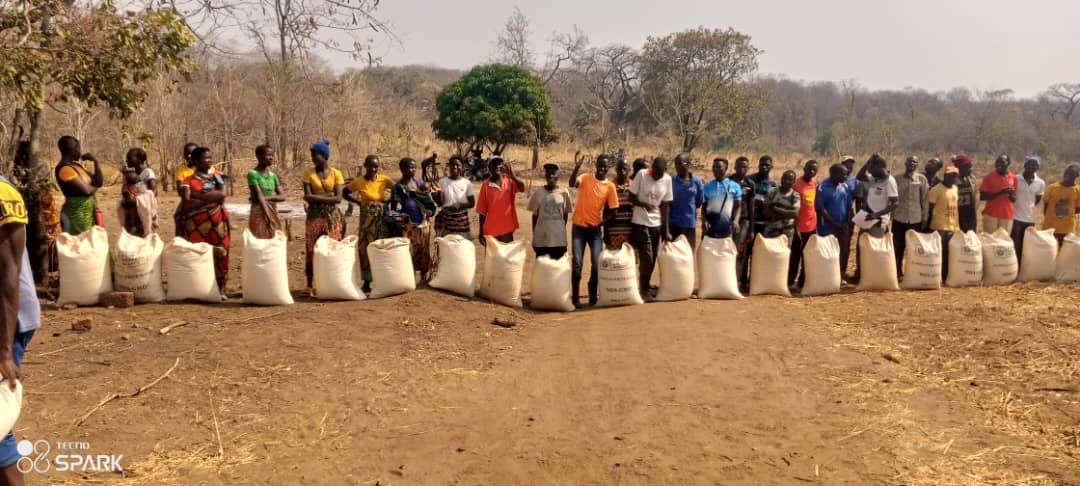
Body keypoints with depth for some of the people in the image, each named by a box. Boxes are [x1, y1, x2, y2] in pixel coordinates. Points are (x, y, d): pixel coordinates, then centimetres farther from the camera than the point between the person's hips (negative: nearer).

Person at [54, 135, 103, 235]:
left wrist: (95, 161, 3)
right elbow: (86, 190, -23)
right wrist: (94, 188, 0)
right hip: (76, 214, -9)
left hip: (88, 213, 9)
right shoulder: (64, 169, -15)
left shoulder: (76, 166, 12)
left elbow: (99, 182, 12)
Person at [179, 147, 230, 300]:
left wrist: (197, 196, -9)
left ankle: (220, 289, 8)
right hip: (196, 224, -2)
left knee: (219, 253, 1)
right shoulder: (188, 181, 2)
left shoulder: (218, 176, 10)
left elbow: (222, 194, -8)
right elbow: (186, 204, -10)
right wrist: (210, 198, -15)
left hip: (216, 222, 2)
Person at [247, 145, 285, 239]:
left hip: (273, 213, 6)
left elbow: (282, 197, 5)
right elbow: (259, 196, -14)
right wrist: (268, 217, -19)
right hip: (259, 213, -6)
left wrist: (267, 198, -13)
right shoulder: (253, 174, -7)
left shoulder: (273, 175, 10)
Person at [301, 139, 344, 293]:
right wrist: (327, 196, -9)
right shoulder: (309, 173, 4)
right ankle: (309, 284, 4)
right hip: (314, 215, 0)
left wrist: (317, 197, -10)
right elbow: (308, 197, -5)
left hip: (332, 216, 0)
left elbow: (338, 198, -7)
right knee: (311, 248, -2)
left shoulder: (336, 174, 2)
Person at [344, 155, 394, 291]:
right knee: (366, 247, -1)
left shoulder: (384, 179, -3)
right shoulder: (358, 182, -5)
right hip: (367, 218, -1)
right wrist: (358, 202, -2)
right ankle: (367, 281, 5)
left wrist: (390, 199, -3)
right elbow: (345, 194, 8)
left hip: (382, 218, 2)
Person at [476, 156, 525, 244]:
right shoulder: (486, 185, -2)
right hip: (490, 231, -1)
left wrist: (512, 176, -41)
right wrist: (481, 232, 1)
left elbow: (522, 188, -21)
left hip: (507, 230, 1)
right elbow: (482, 210, 2)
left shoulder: (510, 181, 0)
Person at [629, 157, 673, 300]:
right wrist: (644, 204, -24)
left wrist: (666, 230, 1)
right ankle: (644, 290, 6)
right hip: (641, 223, -4)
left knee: (652, 258, 7)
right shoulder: (641, 175, -11)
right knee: (646, 257, -7)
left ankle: (646, 288, 21)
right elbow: (631, 198, -6)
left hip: (657, 224, 4)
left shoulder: (667, 179, -2)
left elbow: (665, 205, 2)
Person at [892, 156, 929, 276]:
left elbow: (925, 199, 2)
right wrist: (890, 214, 0)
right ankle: (898, 271, 14)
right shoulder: (898, 179, 3)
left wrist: (925, 217, -1)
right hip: (899, 218, 1)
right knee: (898, 246, 5)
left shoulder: (922, 179, 1)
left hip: (916, 218, -1)